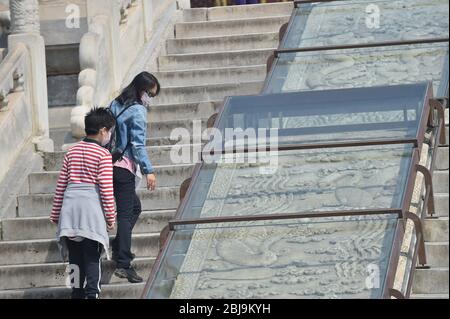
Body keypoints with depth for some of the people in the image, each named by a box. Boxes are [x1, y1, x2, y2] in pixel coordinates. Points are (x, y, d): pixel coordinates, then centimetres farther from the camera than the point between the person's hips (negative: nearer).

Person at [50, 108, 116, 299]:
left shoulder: (72, 152, 11)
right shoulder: (103, 154, -5)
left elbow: (61, 185, 12)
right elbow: (106, 189, -9)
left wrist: (55, 214, 18)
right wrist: (111, 217, -2)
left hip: (70, 205, 5)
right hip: (92, 207, -5)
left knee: (75, 255, 11)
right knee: (92, 257, -1)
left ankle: (77, 292, 15)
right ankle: (92, 293, -7)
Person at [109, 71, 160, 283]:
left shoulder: (116, 105, 12)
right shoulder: (137, 111, -12)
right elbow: (138, 144, -18)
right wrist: (149, 170, -18)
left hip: (110, 162, 9)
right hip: (124, 167, -9)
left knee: (134, 207, 23)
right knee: (125, 214, -9)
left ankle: (119, 249, 19)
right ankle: (123, 264, -13)